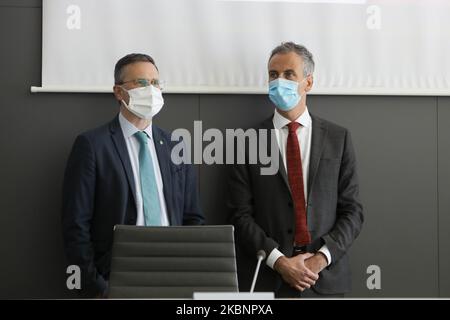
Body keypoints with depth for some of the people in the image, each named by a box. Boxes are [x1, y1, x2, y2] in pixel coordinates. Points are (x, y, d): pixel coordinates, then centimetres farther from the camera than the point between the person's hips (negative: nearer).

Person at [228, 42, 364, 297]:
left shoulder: (338, 138, 4)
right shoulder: (248, 142, 1)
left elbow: (352, 211, 2)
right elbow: (241, 214, -3)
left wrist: (322, 257, -10)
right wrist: (279, 262, -12)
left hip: (326, 278, 1)